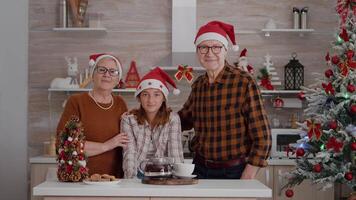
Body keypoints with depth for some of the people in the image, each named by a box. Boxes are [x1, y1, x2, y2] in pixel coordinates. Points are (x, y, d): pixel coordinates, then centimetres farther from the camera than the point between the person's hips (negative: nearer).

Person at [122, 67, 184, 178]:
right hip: (138, 174, -1)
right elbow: (129, 154, -8)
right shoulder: (128, 120, 0)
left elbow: (175, 153, -6)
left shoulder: (172, 119, 1)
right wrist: (131, 178, -22)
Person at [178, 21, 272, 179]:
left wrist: (246, 179, -16)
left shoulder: (244, 83, -14)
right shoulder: (198, 85, 3)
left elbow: (262, 137, -14)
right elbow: (185, 118, 22)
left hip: (233, 172, -4)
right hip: (199, 169, 5)